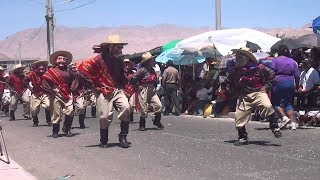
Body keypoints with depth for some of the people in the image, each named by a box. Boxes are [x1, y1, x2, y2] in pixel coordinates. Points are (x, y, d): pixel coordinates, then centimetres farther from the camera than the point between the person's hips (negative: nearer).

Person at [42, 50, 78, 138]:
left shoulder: (68, 71, 11)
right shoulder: (51, 71, 1)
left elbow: (74, 79, 21)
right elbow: (44, 81, -2)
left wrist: (71, 89, 10)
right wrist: (51, 90, -6)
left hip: (67, 95, 3)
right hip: (56, 95, -2)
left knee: (70, 111, -13)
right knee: (56, 114, 0)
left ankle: (66, 129, 6)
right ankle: (55, 132, 14)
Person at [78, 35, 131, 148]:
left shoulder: (119, 60, 13)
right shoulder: (100, 59, -8)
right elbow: (82, 69, -12)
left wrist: (122, 86, 12)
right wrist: (94, 85, -7)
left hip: (118, 90, 5)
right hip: (104, 92, -5)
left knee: (126, 107, -19)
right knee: (105, 117, -4)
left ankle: (123, 138, -7)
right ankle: (103, 141, 20)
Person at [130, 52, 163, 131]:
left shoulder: (152, 70, 12)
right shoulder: (142, 70, -13)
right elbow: (133, 79, -15)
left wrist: (154, 87, 14)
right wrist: (138, 86, -5)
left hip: (152, 91, 7)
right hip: (144, 91, -6)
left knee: (159, 105, -7)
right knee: (144, 108, 0)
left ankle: (157, 121, 10)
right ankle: (142, 125, 15)